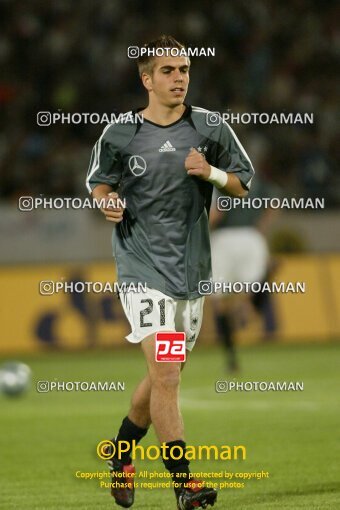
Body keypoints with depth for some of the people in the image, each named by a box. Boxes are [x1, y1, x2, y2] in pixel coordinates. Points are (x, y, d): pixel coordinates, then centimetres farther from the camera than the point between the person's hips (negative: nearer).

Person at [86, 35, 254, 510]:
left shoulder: (211, 128, 2)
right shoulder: (119, 135, -2)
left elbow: (243, 183, 9)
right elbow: (98, 181, 13)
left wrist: (212, 173, -11)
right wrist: (107, 201, -9)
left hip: (192, 269, 4)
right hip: (142, 268, -4)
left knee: (164, 376, 14)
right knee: (166, 373, -16)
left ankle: (121, 452, 38)